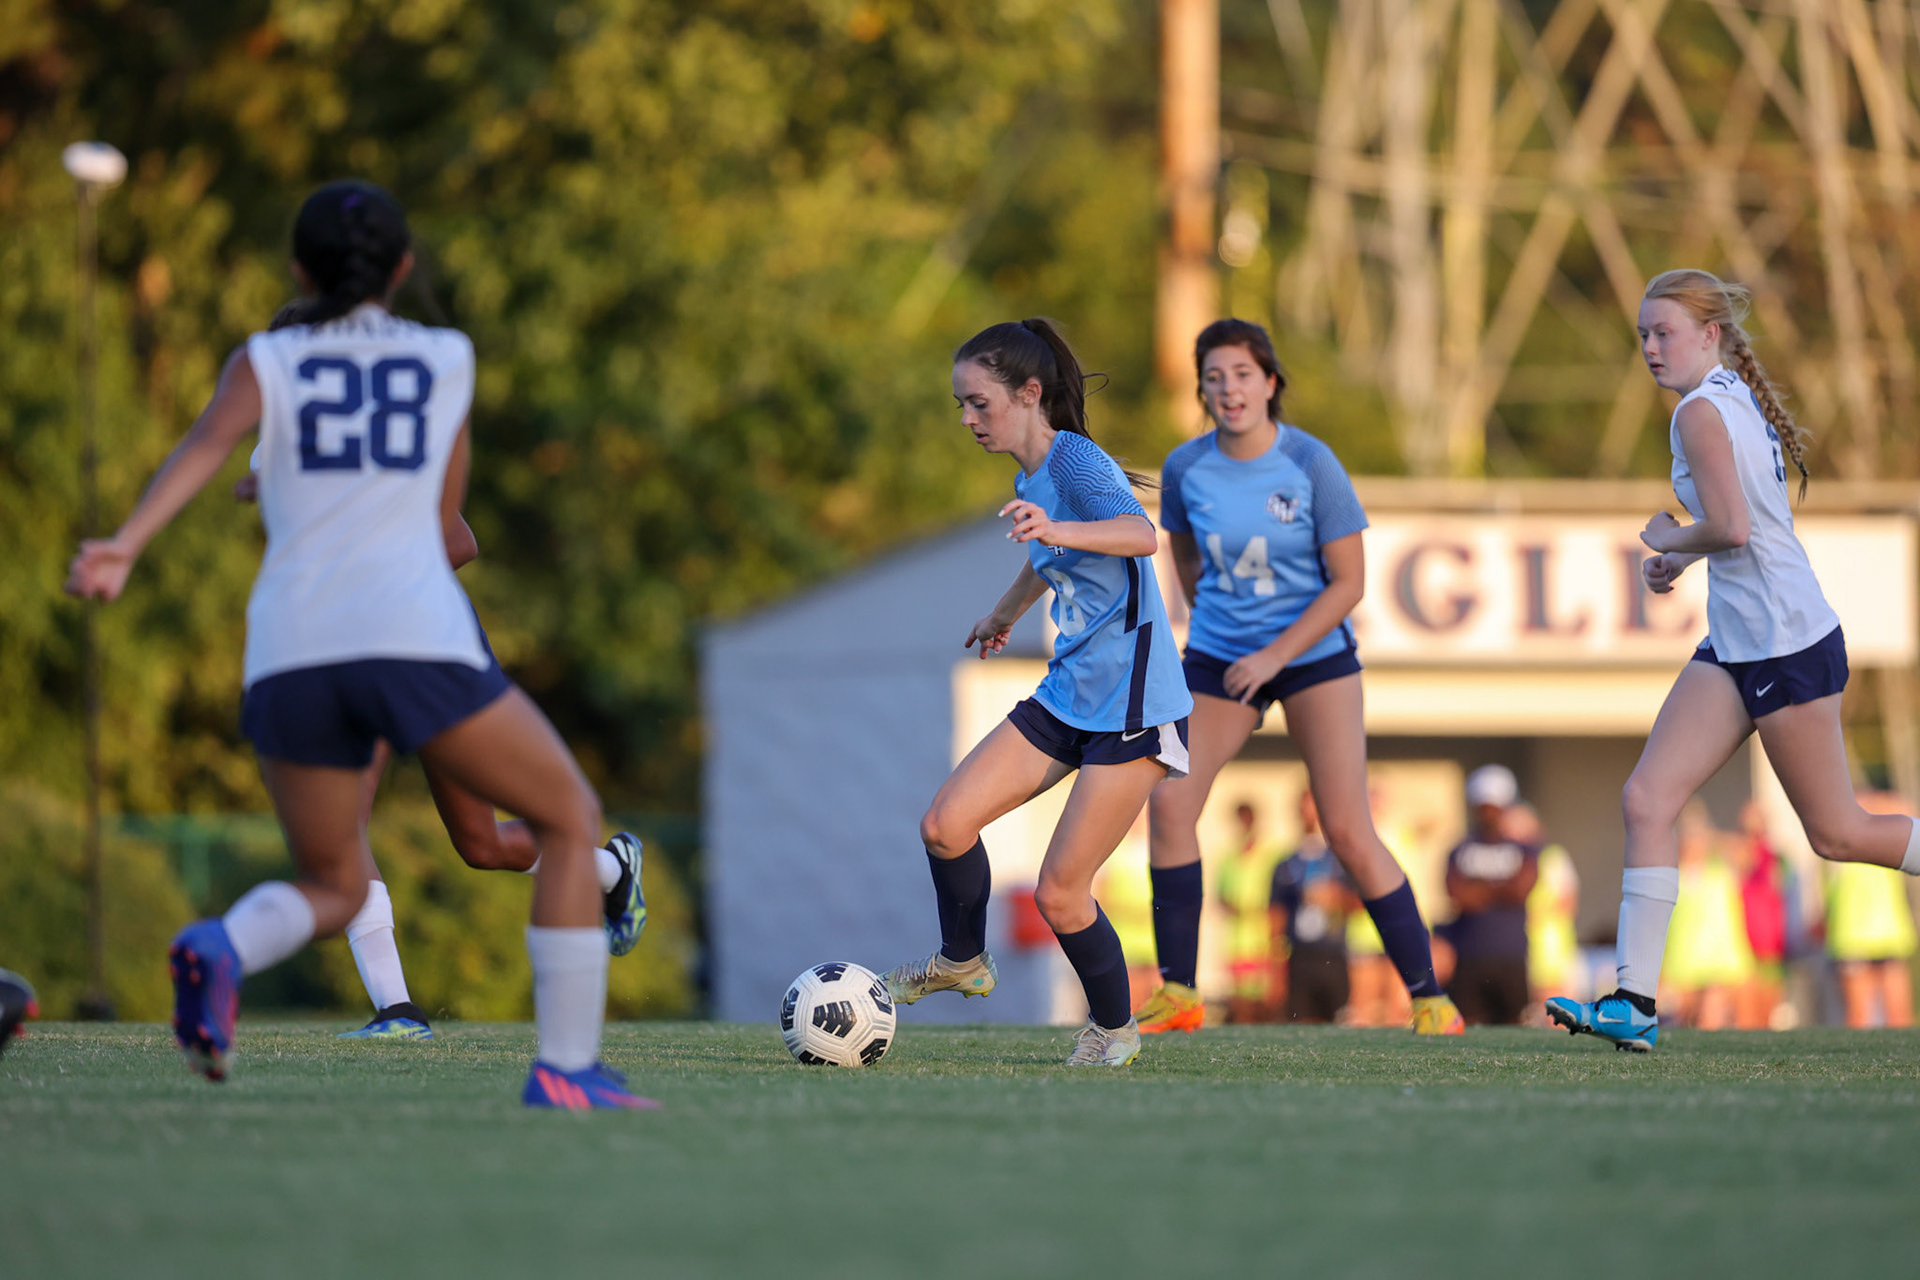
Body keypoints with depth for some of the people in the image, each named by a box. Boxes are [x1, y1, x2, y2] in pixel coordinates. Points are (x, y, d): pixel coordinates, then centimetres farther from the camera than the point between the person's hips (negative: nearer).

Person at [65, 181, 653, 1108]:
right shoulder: (449, 359, 18)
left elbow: (205, 445, -6)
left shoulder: (264, 362, 16)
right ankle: (565, 1067, 2)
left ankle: (220, 949, -15)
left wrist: (124, 546, -21)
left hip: (292, 652, 2)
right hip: (417, 642, -2)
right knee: (570, 821, 16)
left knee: (334, 887, 20)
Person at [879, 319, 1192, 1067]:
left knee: (1059, 892, -8)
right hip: (1068, 695, 8)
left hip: (1132, 709, -8)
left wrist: (1057, 531, -54)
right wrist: (1006, 613, 50)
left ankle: (1114, 1027, 16)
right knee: (945, 824, -5)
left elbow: (1141, 535, -36)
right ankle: (962, 961, 20)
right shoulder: (1031, 478, 10)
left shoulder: (1075, 461, -16)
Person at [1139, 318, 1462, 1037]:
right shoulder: (1185, 469, -7)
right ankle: (1176, 991, 0)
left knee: (1347, 832, -10)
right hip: (1220, 654, 3)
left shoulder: (1311, 464, -16)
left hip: (1314, 652, -3)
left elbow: (1348, 581, -13)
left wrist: (1275, 655, -19)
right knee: (1169, 803, -11)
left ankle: (1429, 996, -1)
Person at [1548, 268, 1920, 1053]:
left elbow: (1731, 527, -24)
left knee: (1837, 834, 1)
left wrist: (1669, 540, -6)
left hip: (1789, 645, -10)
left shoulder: (1702, 410, -15)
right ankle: (1635, 1004, -9)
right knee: (1647, 801, -3)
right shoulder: (1736, 398, 14)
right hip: (1737, 645, 10)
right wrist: (1681, 558, 13)